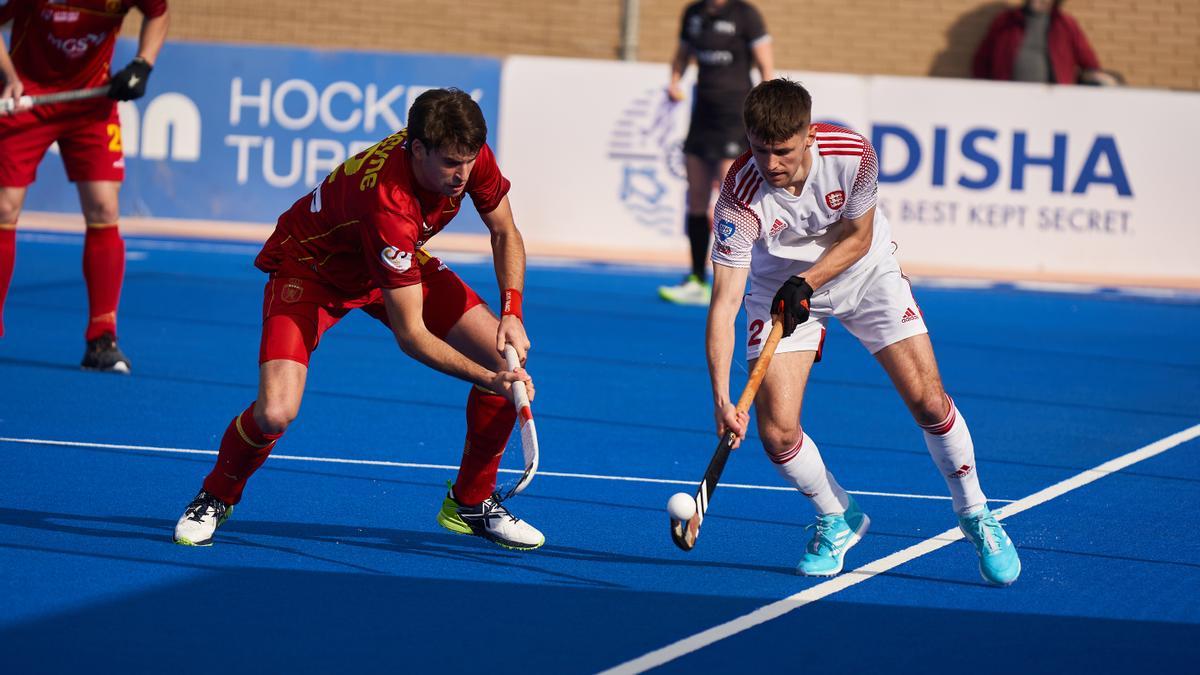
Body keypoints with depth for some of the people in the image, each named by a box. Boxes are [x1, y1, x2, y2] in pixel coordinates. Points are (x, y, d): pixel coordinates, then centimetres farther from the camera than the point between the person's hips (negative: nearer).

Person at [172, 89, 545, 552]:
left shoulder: (471, 157, -23)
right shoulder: (387, 203, -42)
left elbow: (504, 233, -1)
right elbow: (411, 335, -36)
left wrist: (512, 313, -15)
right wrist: (487, 379, -39)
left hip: (399, 264, 7)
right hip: (310, 266, -7)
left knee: (507, 358, -8)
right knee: (275, 413, -27)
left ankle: (471, 502, 12)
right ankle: (215, 499, 6)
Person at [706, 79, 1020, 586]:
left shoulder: (852, 154, -29)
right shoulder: (740, 198, -32)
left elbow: (857, 237, -11)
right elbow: (724, 303, -33)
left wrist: (805, 283, -26)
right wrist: (721, 399, -42)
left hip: (862, 272, 0)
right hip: (781, 287, 0)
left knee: (928, 401, -9)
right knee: (777, 432, -13)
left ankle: (975, 514, 15)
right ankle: (838, 519, 16)